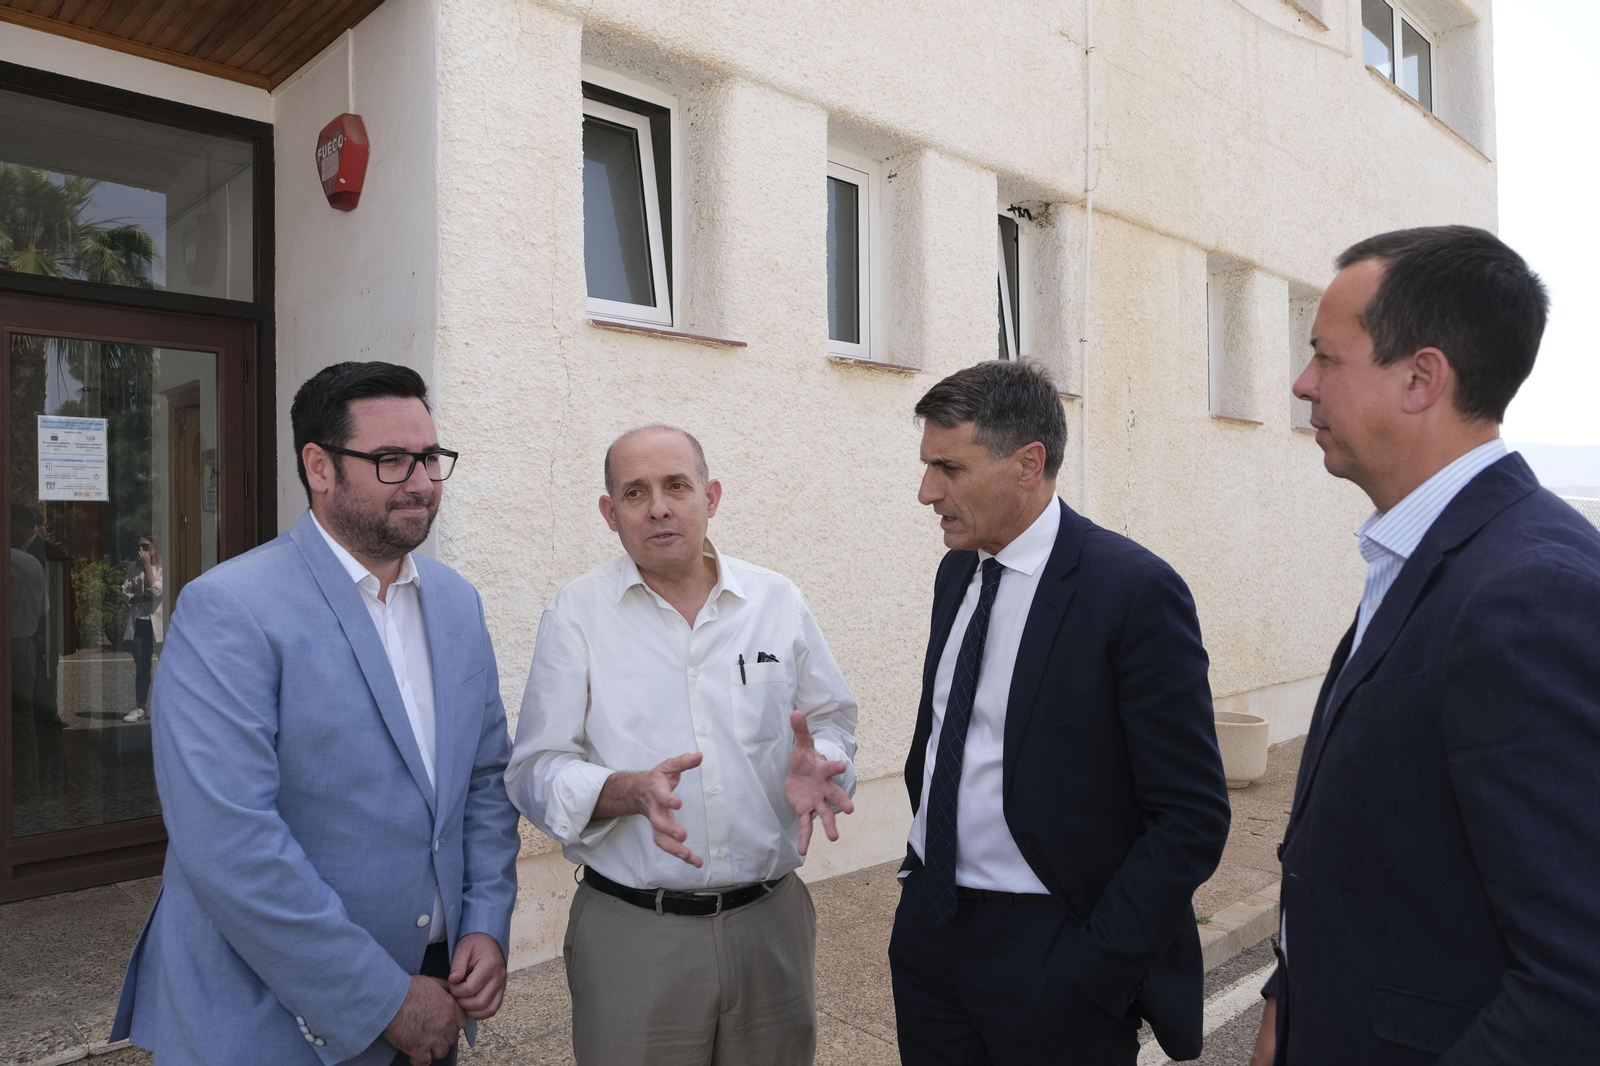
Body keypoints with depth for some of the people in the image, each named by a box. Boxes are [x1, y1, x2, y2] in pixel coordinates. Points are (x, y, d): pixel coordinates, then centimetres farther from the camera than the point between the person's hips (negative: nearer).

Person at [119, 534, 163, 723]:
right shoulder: (134, 567, 10)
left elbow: (157, 590, -16)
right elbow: (125, 592, 10)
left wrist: (148, 566, -12)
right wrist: (140, 597, -10)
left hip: (158, 623, -5)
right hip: (139, 622, 5)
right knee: (141, 667, 10)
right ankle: (140, 707, 18)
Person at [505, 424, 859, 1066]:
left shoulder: (778, 602, 1)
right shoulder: (577, 614, -5)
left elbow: (831, 723, 9)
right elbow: (536, 773, -6)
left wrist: (816, 765, -14)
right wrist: (631, 791, -25)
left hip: (771, 920, 3)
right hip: (631, 932, -2)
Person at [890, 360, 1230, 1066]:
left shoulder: (1135, 591, -17)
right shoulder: (957, 571, 3)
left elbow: (1192, 817, -16)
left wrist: (1095, 972, -17)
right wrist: (921, 865, 10)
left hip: (1050, 958, -6)